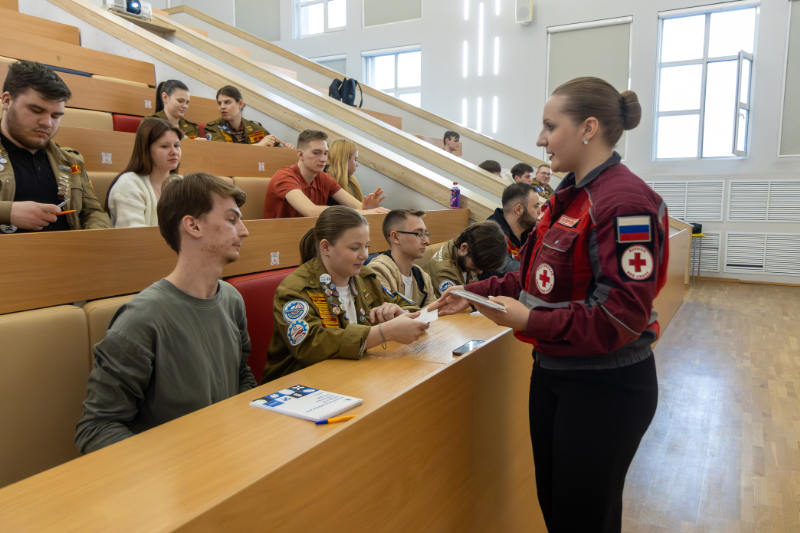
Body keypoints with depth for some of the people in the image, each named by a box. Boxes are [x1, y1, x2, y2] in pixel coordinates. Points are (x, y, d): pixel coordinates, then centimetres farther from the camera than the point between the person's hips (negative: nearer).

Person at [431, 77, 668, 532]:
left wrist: (531, 321, -25)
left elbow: (623, 316, -24)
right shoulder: (571, 196, 8)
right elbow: (539, 277, 14)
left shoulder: (625, 200, -21)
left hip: (605, 387, -8)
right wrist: (475, 293, 7)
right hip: (553, 372, 9)